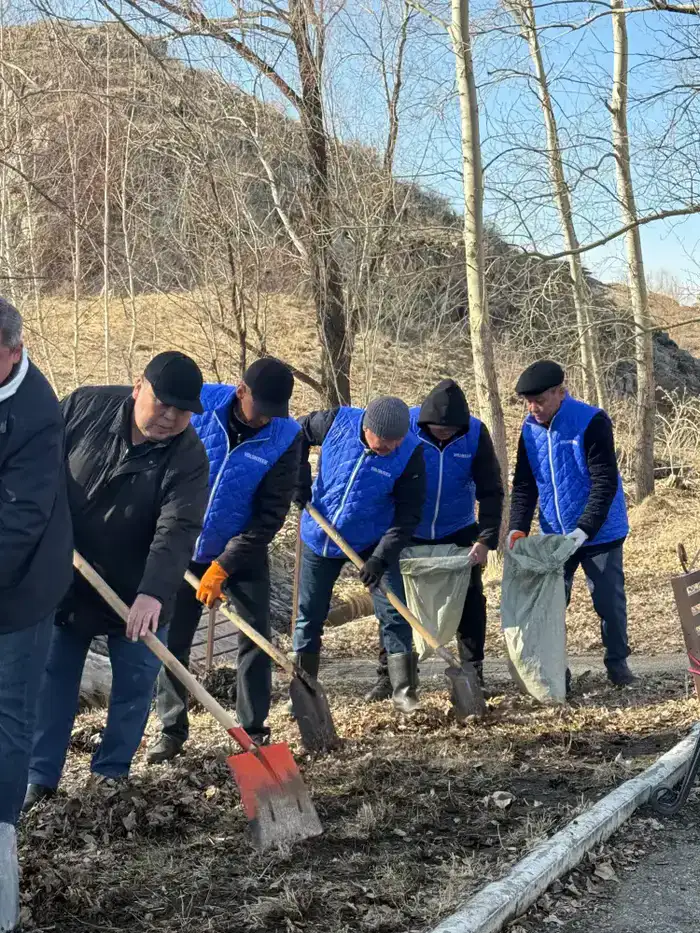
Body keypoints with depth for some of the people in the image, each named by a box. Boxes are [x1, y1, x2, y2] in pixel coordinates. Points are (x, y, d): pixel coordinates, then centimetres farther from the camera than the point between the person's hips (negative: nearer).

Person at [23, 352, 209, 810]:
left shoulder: (188, 456, -19)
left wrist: (153, 592, -42)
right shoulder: (85, 406, -12)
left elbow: (177, 529, -29)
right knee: (53, 678, 10)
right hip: (65, 578, 2)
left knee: (135, 686, 6)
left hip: (138, 592, -1)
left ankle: (112, 774, 23)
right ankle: (39, 776, 21)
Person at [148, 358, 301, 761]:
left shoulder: (286, 438, -17)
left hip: (244, 553, -1)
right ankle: (172, 728, 19)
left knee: (256, 639, 2)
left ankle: (254, 729, 16)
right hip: (182, 546, 1)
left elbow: (271, 515, -17)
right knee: (171, 640, 5)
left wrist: (223, 566, -21)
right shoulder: (201, 405, -16)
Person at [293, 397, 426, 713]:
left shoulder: (410, 452, -21)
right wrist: (300, 478, -6)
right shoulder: (338, 422, -18)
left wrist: (381, 557, -24)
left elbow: (408, 515, -17)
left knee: (394, 613, -5)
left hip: (372, 544, -1)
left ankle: (403, 690, 7)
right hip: (319, 537, 2)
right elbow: (299, 433, 3)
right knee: (308, 615, 9)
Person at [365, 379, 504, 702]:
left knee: (470, 600, 2)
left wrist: (486, 539, -22)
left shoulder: (476, 433, -16)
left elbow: (491, 491, -12)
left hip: (459, 531, 1)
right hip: (409, 532, -1)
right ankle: (388, 675, 14)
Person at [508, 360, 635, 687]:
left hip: (599, 533, -4)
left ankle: (617, 661, 24)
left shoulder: (592, 421, -18)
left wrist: (585, 528, -27)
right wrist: (518, 527, -12)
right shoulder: (530, 429, -1)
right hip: (554, 535, 4)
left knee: (609, 600, 4)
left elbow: (605, 482, -20)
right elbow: (524, 485, 3)